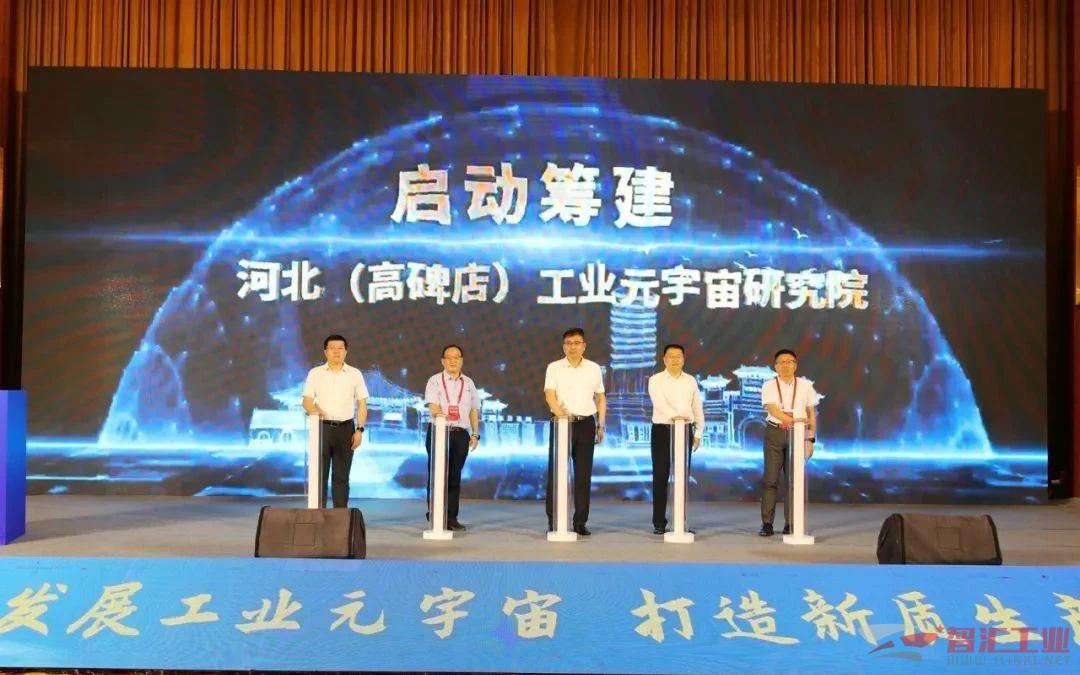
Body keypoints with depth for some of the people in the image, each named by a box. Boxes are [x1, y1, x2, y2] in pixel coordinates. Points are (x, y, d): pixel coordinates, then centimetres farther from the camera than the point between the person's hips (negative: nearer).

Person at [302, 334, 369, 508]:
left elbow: (362, 404, 7)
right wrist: (315, 411, -21)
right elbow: (307, 401, 2)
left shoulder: (355, 374, 7)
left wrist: (360, 429, -2)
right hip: (322, 427, 0)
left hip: (346, 428, 1)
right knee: (320, 474, -2)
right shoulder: (315, 373, 6)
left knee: (341, 476, 4)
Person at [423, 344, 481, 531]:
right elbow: (432, 404, -12)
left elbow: (474, 410, 16)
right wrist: (438, 413, -35)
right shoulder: (435, 380, 3)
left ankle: (451, 519, 11)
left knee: (454, 477, 5)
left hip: (461, 433, 3)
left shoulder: (468, 383, 15)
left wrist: (475, 433, 9)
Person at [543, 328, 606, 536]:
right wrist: (560, 412, -27)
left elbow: (600, 398, 16)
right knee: (556, 472, -2)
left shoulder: (594, 369, 10)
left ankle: (580, 522, 10)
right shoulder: (554, 368, 3)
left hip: (586, 424, 2)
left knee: (584, 475, 3)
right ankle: (553, 522, 5)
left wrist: (601, 425, 9)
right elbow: (549, 394, -9)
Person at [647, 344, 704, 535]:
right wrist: (674, 416, -37)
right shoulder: (656, 380, -1)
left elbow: (698, 408, 16)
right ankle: (659, 523, 4)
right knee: (660, 477, -2)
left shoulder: (691, 381, 12)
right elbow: (659, 402, -20)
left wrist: (698, 433, 10)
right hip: (662, 430, -3)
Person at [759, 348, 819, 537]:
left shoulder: (805, 385, 7)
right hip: (774, 432, -1)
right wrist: (792, 420, -30)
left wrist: (811, 438, 2)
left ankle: (790, 523, 10)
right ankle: (767, 523, 4)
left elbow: (811, 413, 8)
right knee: (770, 479, -1)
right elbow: (772, 409, -14)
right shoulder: (769, 386, 1)